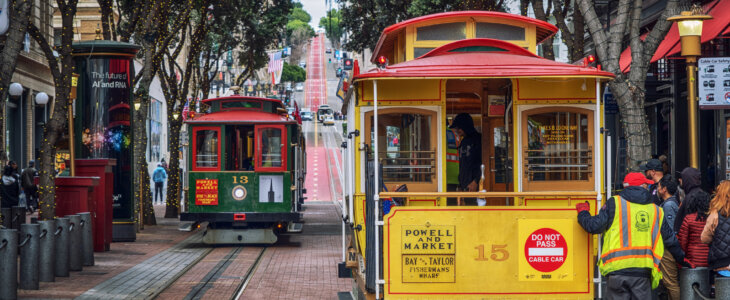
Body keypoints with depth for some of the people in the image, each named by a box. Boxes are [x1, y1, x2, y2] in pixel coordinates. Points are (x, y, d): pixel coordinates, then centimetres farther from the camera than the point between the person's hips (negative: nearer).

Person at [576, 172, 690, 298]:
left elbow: (594, 226, 2)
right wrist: (682, 259, 40)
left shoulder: (614, 203, 5)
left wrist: (583, 212, 22)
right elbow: (670, 240, 25)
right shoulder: (655, 210, 17)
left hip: (618, 268, -2)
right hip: (643, 272, 2)